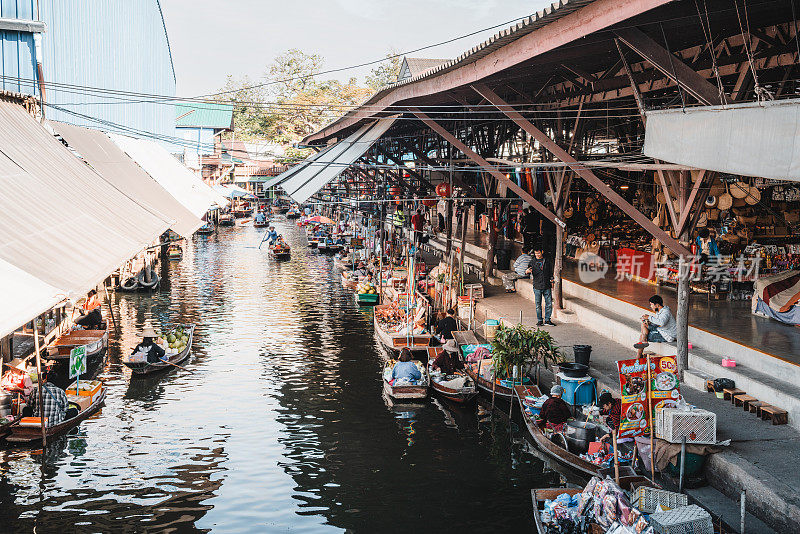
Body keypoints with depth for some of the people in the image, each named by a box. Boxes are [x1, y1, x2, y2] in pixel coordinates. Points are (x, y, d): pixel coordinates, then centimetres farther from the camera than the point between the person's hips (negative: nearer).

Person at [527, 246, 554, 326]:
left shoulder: (547, 260, 7)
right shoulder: (532, 261, 2)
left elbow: (550, 272, 15)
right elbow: (527, 271, 0)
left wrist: (551, 282, 11)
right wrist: (528, 271, -24)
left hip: (547, 286, 1)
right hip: (537, 286, -1)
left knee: (549, 303, 2)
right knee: (538, 305, 1)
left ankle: (547, 320, 13)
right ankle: (539, 320, 12)